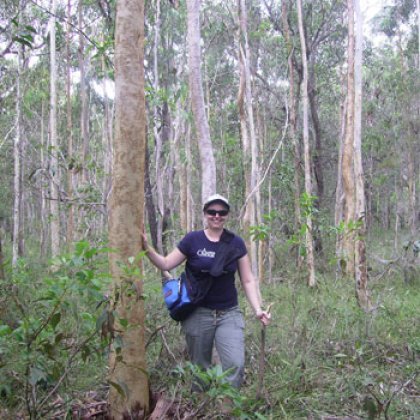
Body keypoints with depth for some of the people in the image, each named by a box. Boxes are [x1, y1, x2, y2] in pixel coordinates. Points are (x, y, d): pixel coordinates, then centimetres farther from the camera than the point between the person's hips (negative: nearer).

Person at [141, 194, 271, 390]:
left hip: (229, 314, 1)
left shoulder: (236, 243, 2)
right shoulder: (192, 240, -1)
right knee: (200, 367, 9)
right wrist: (146, 247, -13)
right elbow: (166, 264, 2)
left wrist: (257, 309, -6)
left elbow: (248, 280, 4)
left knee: (235, 365, -12)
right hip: (198, 314, 0)